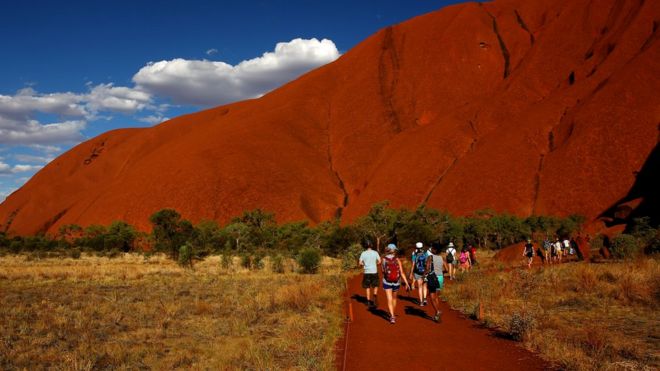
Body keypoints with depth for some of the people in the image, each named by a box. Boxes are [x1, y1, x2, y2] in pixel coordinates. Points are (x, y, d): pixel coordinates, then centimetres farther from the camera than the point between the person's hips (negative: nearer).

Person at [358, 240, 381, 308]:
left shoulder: (363, 253, -3)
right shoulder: (375, 253, -3)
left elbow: (360, 263, -5)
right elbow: (379, 261, -5)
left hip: (367, 272, 1)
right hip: (374, 272, 0)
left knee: (368, 287, 10)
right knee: (375, 286, 15)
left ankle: (369, 301, 10)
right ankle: (375, 295, -11)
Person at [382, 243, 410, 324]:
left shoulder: (384, 259, -8)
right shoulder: (397, 260, -8)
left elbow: (383, 271, 2)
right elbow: (402, 273, -12)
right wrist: (406, 283, -10)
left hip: (387, 282, -2)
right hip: (396, 282, 2)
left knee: (389, 300, -3)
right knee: (394, 298, 24)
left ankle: (392, 316, -20)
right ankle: (392, 314, 38)